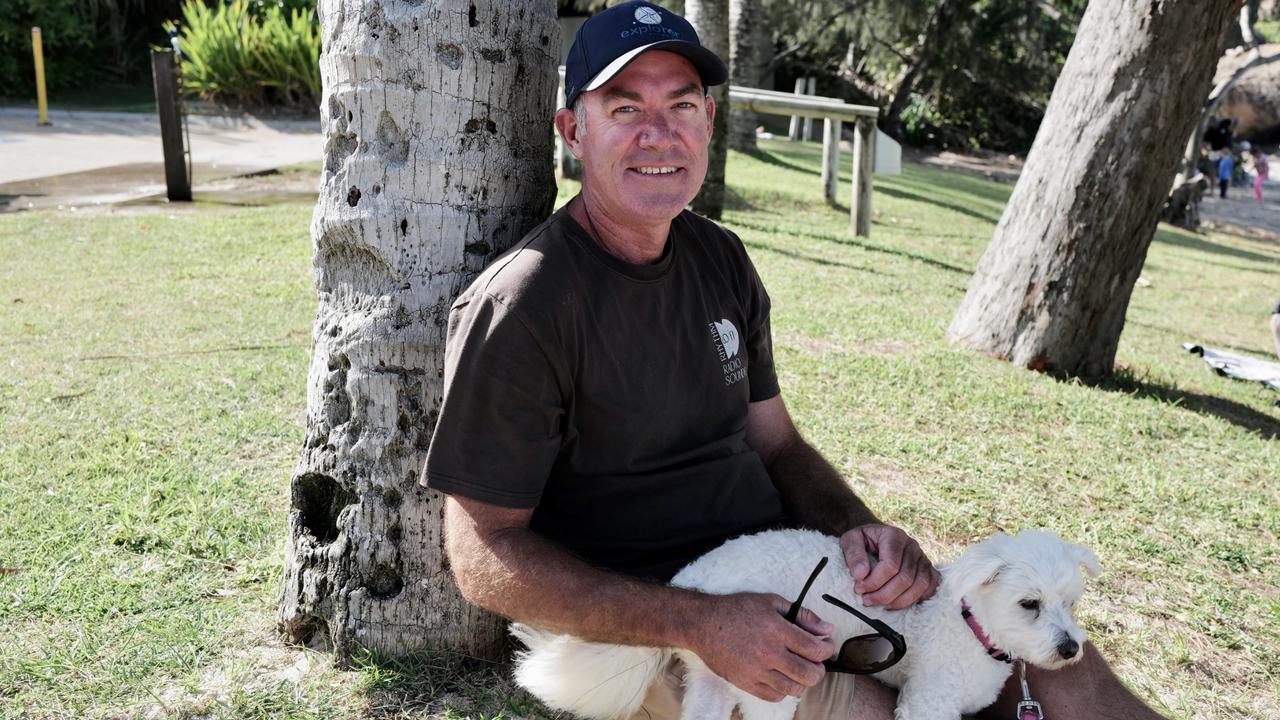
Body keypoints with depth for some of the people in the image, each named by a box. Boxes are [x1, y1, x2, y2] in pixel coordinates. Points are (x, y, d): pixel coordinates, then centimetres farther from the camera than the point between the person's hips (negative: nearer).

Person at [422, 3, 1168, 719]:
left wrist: (862, 529, -9)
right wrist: (703, 626, -24)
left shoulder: (722, 259, 5)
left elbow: (776, 443, 12)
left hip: (787, 570, 6)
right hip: (651, 634, -6)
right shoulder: (519, 308, -17)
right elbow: (485, 555, -17)